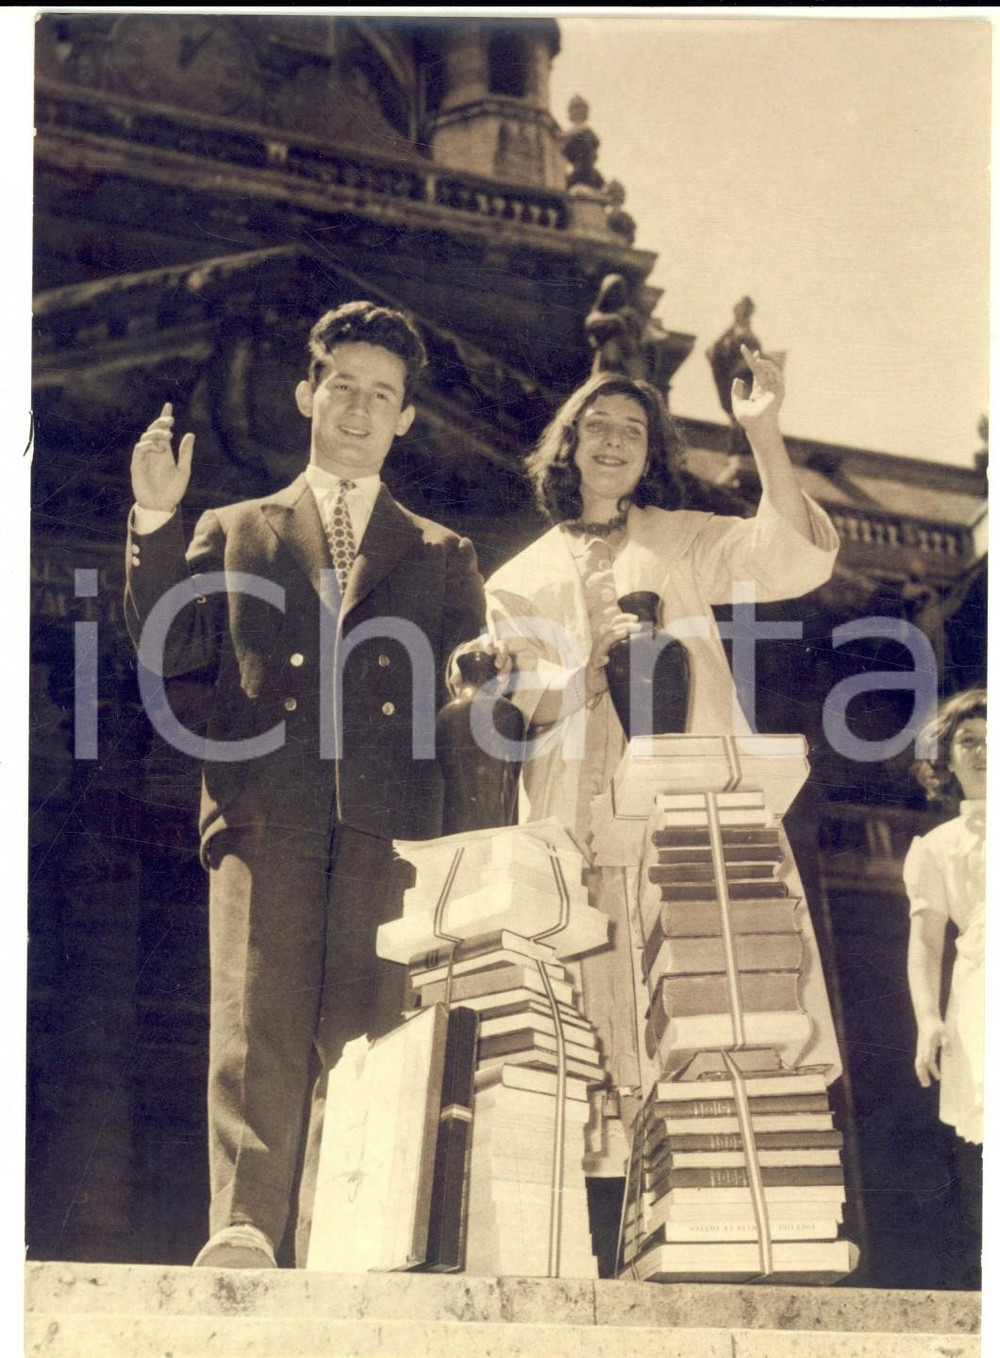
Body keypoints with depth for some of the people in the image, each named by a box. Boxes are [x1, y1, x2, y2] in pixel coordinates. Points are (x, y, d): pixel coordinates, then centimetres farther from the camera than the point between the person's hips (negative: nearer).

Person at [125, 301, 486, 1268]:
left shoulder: (442, 558, 24)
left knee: (362, 1034, -9)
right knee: (255, 1023, -15)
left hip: (388, 825, 1)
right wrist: (156, 521, 2)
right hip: (265, 816, 0)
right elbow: (165, 651, 11)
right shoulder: (235, 533, 23)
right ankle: (240, 1231, -20)